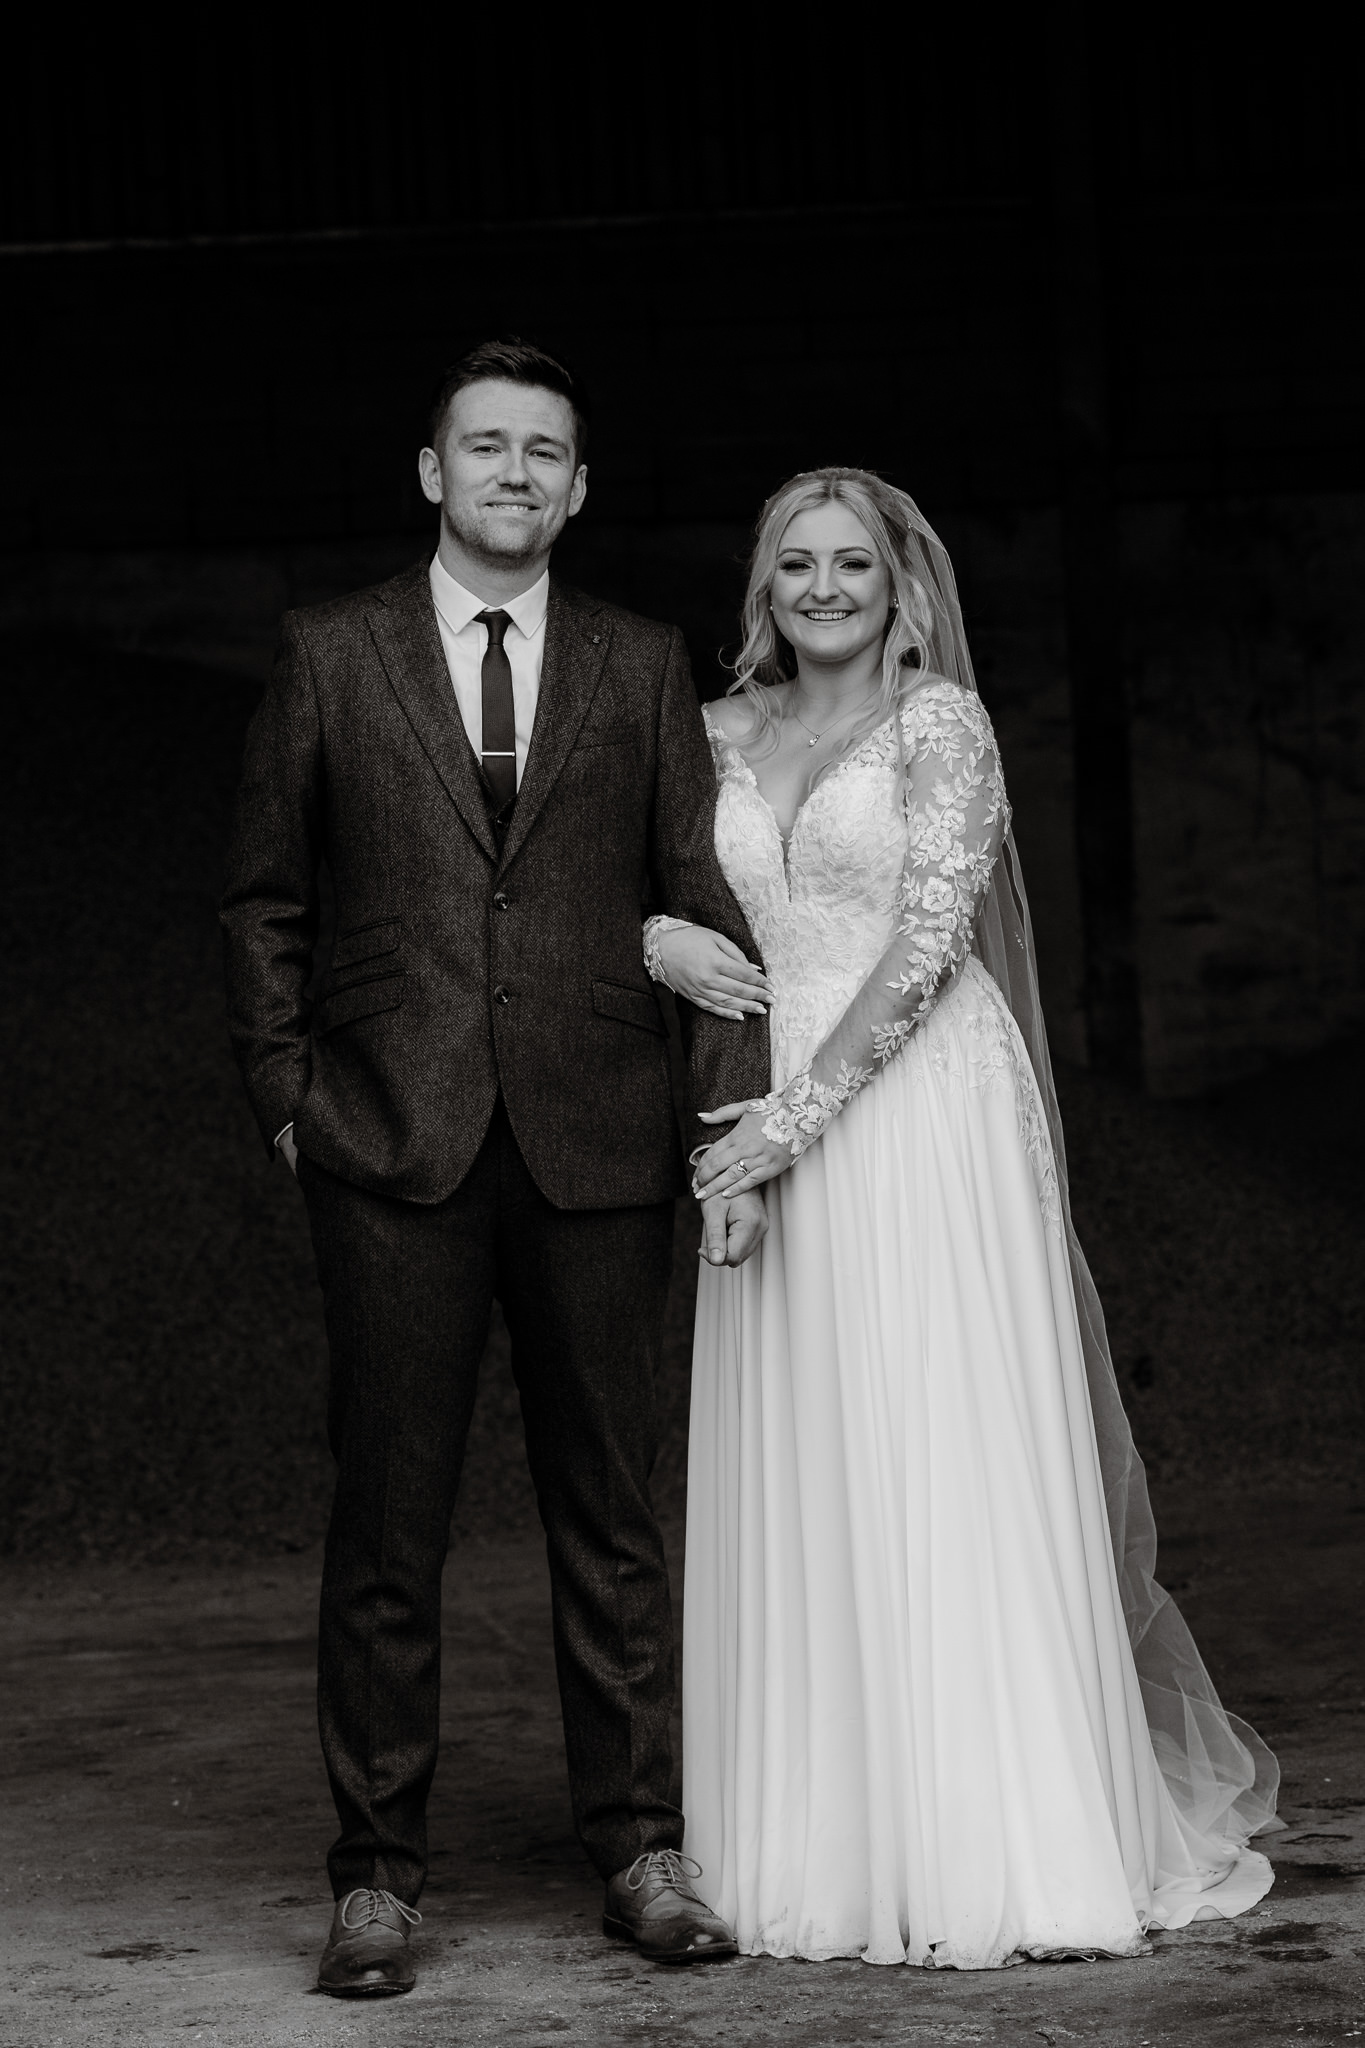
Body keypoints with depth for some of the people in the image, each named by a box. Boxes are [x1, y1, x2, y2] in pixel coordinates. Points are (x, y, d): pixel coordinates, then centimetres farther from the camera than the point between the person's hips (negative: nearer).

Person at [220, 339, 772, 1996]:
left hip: (594, 1146, 1)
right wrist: (285, 1100, 3)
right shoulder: (331, 656, 7)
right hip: (395, 1149, -1)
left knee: (611, 1514, 6)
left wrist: (738, 1130, 2)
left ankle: (639, 1852, 15)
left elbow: (706, 906, 8)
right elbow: (261, 899, 11)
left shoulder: (643, 668, 10)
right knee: (388, 1520, 1)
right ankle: (377, 1873, 9)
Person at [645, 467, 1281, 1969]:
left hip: (925, 1113, -5)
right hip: (781, 1127, 5)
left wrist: (801, 1109, -15)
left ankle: (994, 1847, 0)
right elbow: (667, 897, 23)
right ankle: (820, 1836, 11)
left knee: (945, 1464, -6)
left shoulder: (940, 721, -2)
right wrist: (657, 942, -1)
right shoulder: (727, 735, 14)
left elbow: (927, 943, -11)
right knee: (797, 1480, 4)